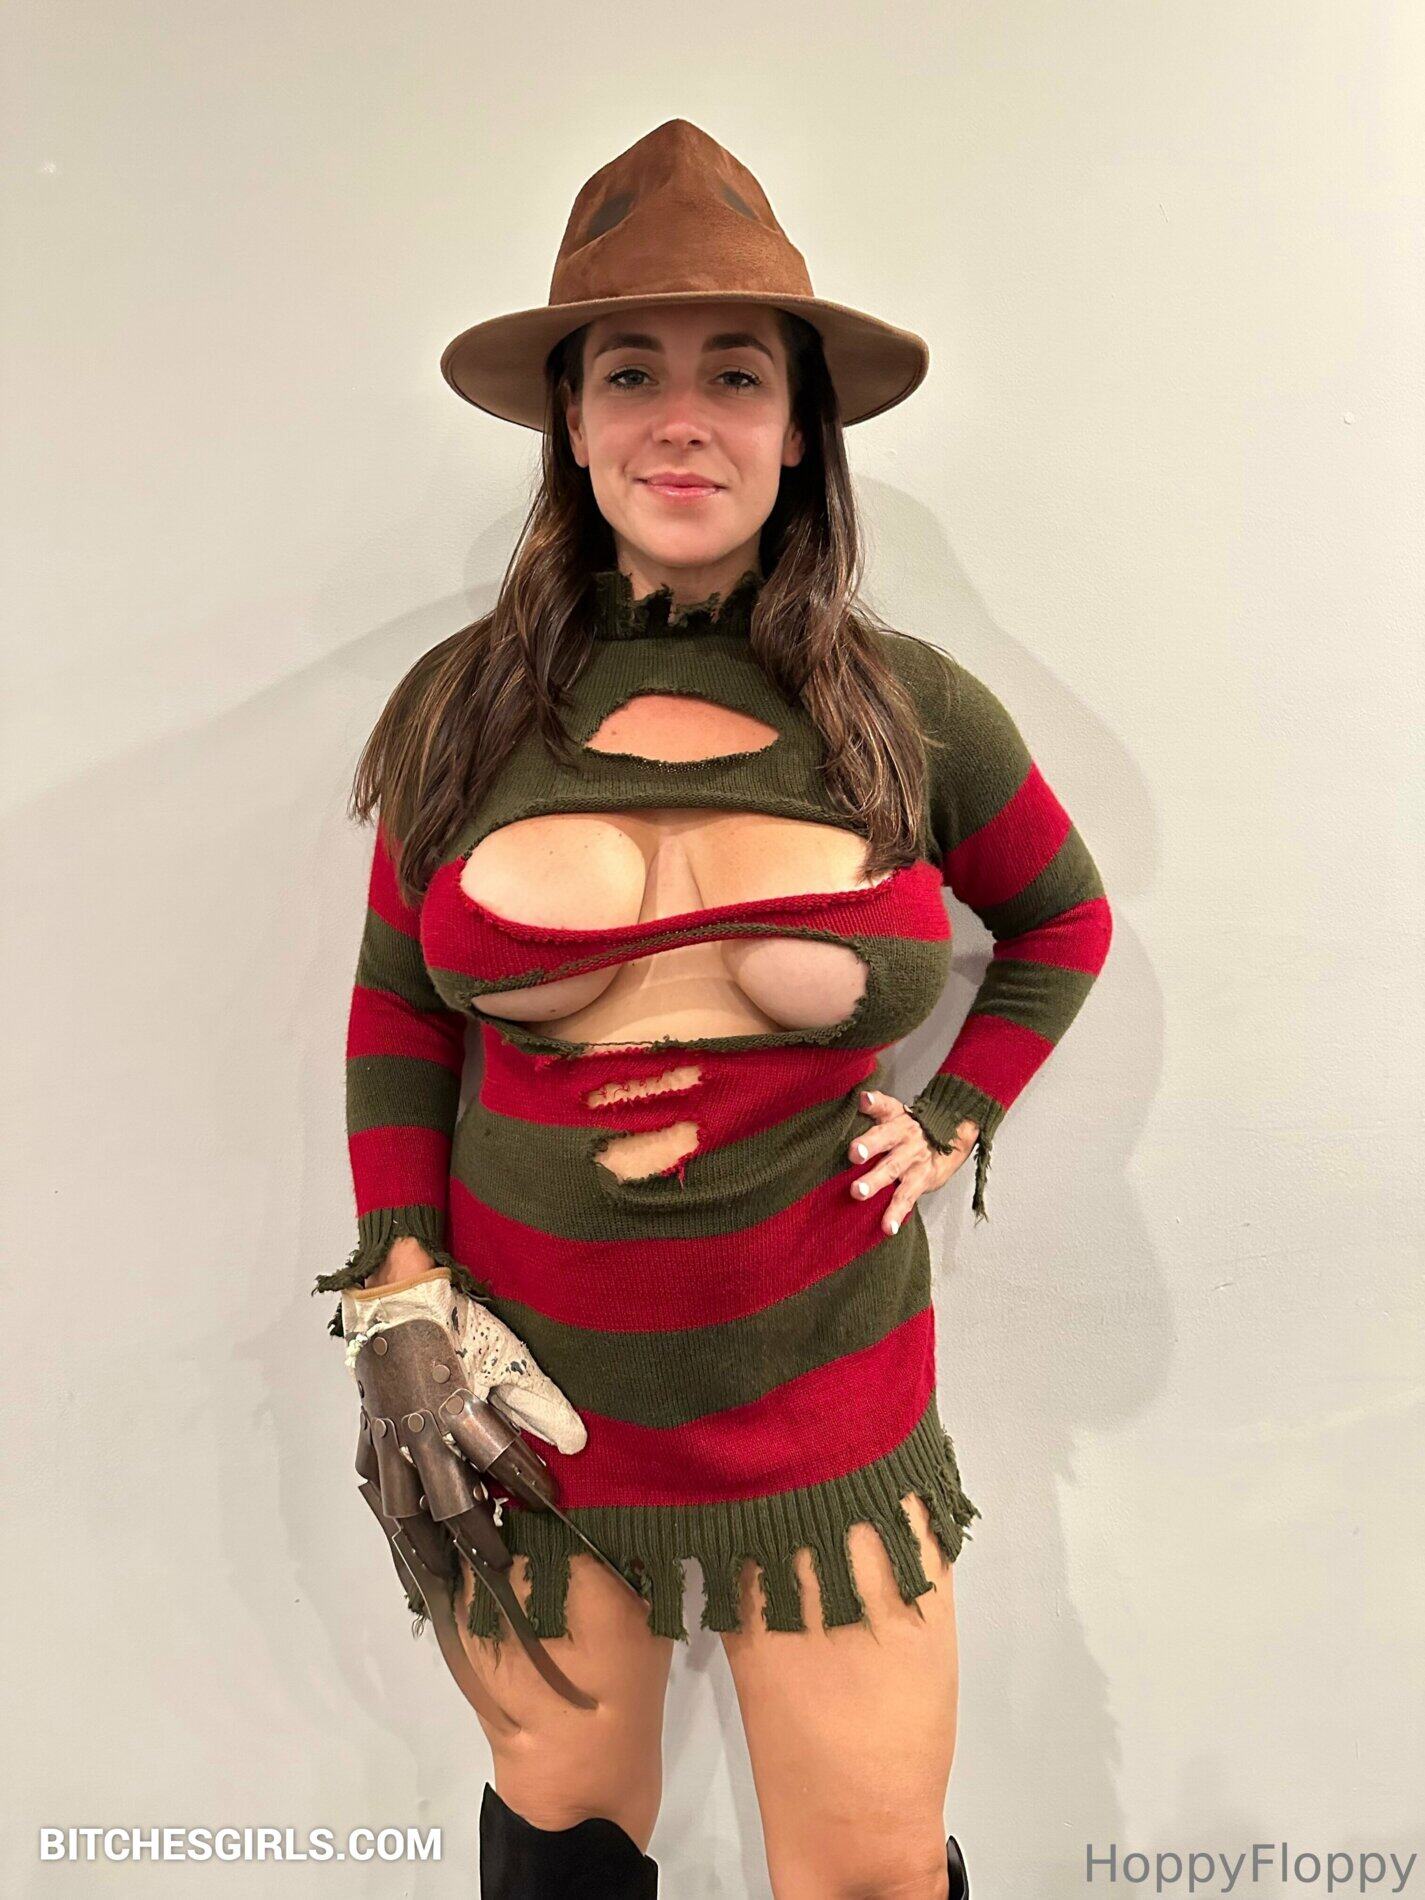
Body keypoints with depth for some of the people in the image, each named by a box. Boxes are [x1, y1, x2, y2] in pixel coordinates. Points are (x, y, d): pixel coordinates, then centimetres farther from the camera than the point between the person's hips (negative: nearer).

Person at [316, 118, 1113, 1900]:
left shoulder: (906, 708, -5)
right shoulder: (462, 706, -4)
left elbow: (1064, 920, 13)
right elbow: (397, 1013, 4)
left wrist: (960, 1119, 3)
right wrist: (398, 1300, -2)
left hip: (824, 1398, 0)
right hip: (524, 1383, 1)